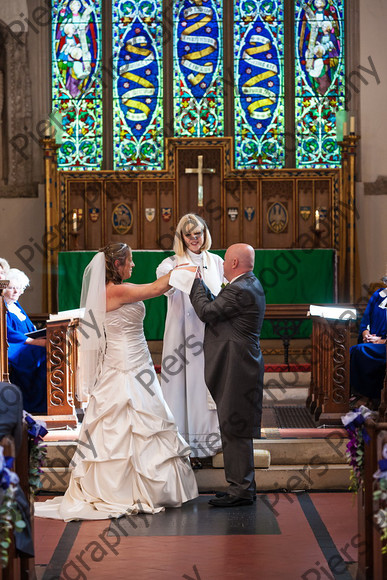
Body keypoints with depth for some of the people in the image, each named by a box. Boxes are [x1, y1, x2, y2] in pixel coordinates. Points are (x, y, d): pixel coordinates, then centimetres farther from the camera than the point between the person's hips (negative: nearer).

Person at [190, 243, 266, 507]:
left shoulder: (239, 290, -18)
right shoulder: (251, 285, 15)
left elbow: (206, 311, -14)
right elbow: (216, 306, 16)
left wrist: (196, 281, -2)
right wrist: (199, 283, 16)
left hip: (236, 370, -11)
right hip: (243, 367, 11)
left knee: (234, 429, -6)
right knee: (235, 429, 15)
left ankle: (241, 490, -2)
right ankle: (243, 486, 21)